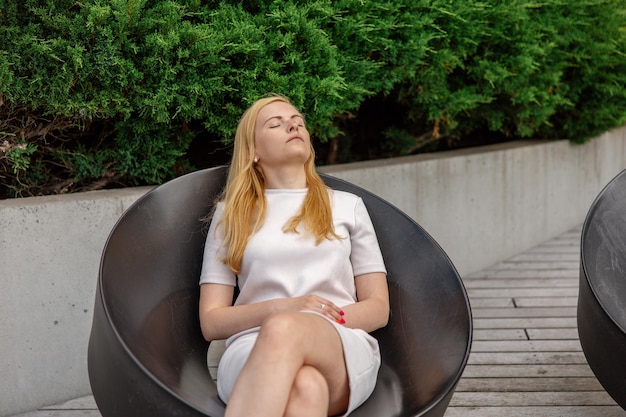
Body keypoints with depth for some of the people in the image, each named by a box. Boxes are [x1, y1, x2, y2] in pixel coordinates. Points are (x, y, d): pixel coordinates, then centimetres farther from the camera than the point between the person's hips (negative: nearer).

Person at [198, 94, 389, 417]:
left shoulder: (347, 206, 22)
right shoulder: (231, 214, 19)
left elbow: (379, 308, 16)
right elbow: (210, 321, 12)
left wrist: (323, 321, -7)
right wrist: (280, 308, -8)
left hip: (343, 347, 1)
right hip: (253, 351, 0)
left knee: (282, 332, -39)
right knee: (304, 387, -41)